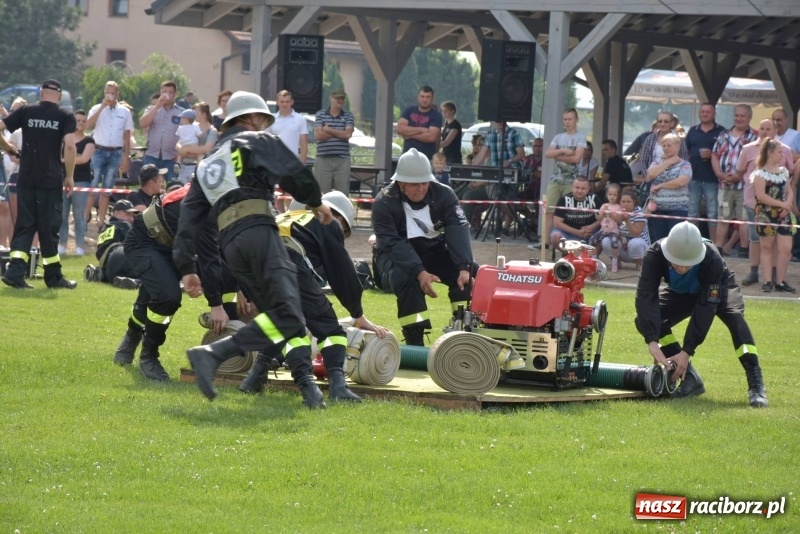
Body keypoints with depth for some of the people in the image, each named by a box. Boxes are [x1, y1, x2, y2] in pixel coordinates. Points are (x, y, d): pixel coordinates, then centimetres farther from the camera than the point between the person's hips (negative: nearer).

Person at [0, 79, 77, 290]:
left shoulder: (25, 112, 5)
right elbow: (69, 146, -13)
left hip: (26, 179, 2)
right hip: (52, 180, -2)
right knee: (49, 227, 5)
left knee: (24, 225, 6)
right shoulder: (65, 117, -1)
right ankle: (53, 276, 13)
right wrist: (70, 176, -4)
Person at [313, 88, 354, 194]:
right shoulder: (320, 114, 8)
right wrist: (340, 133, -2)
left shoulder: (348, 116, 10)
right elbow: (317, 135, -5)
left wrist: (328, 130, -1)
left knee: (343, 193, -2)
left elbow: (348, 134, -6)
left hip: (342, 160, 1)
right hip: (323, 160, -1)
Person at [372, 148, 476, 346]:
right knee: (405, 280, -36)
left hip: (435, 250, 4)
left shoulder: (443, 194, -11)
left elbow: (458, 230, -22)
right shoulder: (384, 202, -19)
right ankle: (415, 344, -31)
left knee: (469, 273, -21)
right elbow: (393, 243, -27)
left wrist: (464, 268, -38)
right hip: (398, 255, -4)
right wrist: (419, 273, -42)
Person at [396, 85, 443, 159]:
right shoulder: (409, 111, 9)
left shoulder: (436, 116, -2)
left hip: (427, 158, -3)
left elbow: (431, 137, -15)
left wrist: (409, 134, -9)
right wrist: (420, 130, -11)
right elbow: (400, 128, -5)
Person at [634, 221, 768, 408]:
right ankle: (690, 378, -14)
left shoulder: (712, 260, -40)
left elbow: (705, 308, -39)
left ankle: (756, 385, -36)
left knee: (734, 317, -33)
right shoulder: (655, 255, -36)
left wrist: (687, 351, -43)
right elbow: (646, 296, -43)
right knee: (647, 320, -21)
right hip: (681, 293, 3)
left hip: (717, 289, -3)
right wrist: (652, 341, -56)